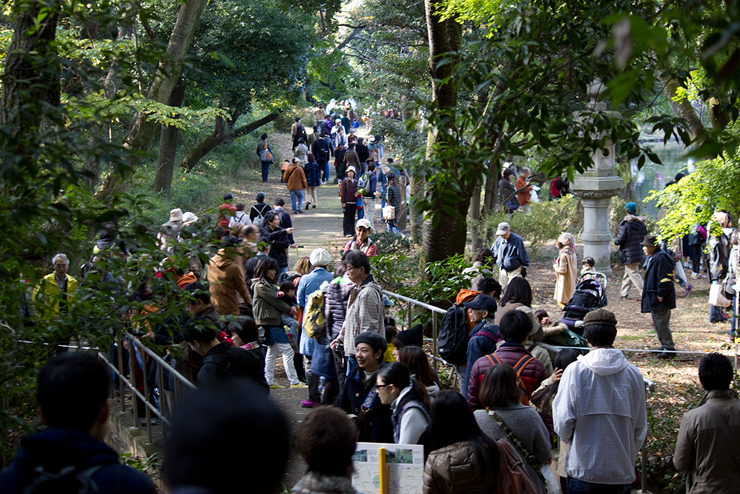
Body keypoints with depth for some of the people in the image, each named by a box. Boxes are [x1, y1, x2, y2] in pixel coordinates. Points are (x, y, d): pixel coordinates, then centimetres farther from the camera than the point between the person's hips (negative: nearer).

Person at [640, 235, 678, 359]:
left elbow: (664, 278, -22)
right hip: (655, 298, 11)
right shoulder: (653, 258, 16)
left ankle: (669, 349, -4)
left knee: (662, 323, -9)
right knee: (657, 322, 17)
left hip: (661, 299, -11)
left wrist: (660, 295, -20)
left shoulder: (661, 258, -18)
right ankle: (665, 345, 27)